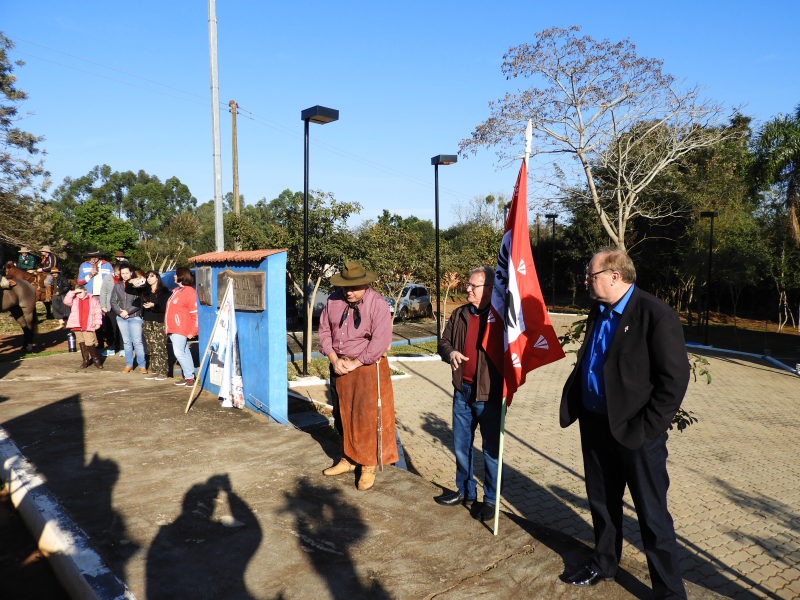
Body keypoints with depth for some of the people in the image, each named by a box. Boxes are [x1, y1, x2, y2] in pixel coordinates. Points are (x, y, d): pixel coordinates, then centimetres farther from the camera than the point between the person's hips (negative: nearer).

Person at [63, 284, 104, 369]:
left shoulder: (93, 300, 3)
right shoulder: (74, 300, 11)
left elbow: (98, 312, 2)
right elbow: (66, 301, -7)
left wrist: (98, 323, -3)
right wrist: (73, 293, -8)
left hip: (88, 327, -4)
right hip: (77, 327, 4)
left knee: (90, 343, -8)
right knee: (81, 343, 10)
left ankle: (96, 359, 7)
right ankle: (86, 360, 21)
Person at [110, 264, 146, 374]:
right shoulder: (117, 286, 12)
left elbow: (139, 302, -8)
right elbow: (113, 302, 9)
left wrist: (127, 311, -13)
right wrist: (120, 312, -6)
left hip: (135, 317, -4)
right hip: (121, 318, 4)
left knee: (137, 342, -6)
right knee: (126, 342, 9)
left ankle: (142, 365, -1)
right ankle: (129, 364, 16)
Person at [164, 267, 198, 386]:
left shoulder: (189, 292, -12)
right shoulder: (177, 291, 17)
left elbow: (195, 313, -15)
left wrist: (192, 331, -18)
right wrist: (167, 327, 17)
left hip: (181, 329, -9)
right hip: (173, 329, 9)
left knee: (179, 353, -13)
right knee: (184, 353, 10)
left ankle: (189, 377, -7)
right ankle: (188, 376, 14)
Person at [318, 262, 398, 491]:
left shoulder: (378, 304, -14)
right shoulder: (334, 300, 2)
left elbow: (380, 341, -20)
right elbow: (324, 330, 6)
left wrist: (354, 363, -17)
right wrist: (334, 359, -7)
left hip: (367, 367, -5)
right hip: (339, 366, 6)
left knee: (367, 418, 0)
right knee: (342, 415, 16)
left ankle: (368, 467, 14)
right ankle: (347, 459, 33)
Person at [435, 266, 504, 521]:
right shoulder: (460, 314, 7)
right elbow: (444, 342, 16)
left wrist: (507, 387, -22)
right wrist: (450, 352, -7)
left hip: (490, 395, -6)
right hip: (463, 391, 6)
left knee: (491, 450, 7)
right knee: (461, 445, 17)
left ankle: (490, 499, 24)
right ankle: (465, 491, 36)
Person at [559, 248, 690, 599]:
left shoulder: (656, 315, -16)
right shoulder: (598, 312, 9)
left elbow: (675, 378, -18)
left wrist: (646, 428, -17)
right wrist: (575, 405, 8)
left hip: (635, 433, -7)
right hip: (595, 425, 7)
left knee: (652, 515, 7)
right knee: (602, 503, 22)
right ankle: (604, 565, 42)